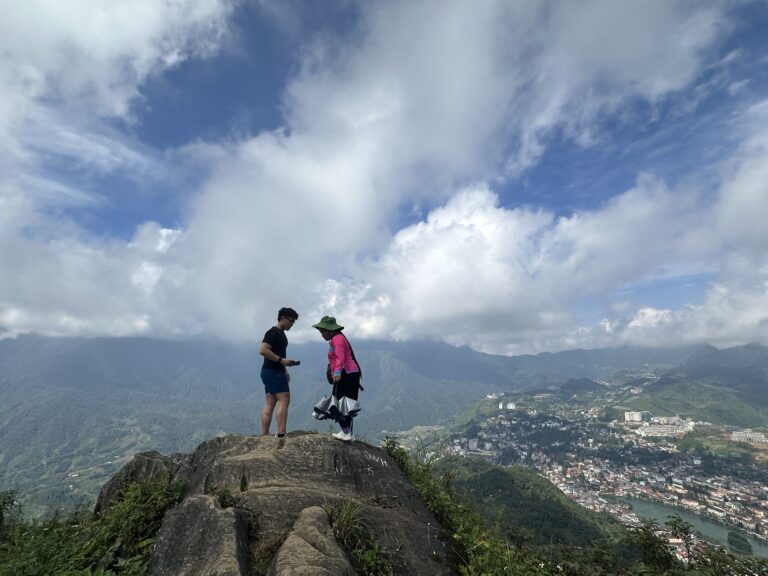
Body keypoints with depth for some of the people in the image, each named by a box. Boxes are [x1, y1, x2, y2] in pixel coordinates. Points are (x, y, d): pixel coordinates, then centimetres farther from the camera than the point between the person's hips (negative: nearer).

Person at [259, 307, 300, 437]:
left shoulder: (281, 334, 19)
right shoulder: (273, 333, -12)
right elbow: (263, 350, -23)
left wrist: (285, 370, 20)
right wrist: (281, 360, -22)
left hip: (275, 372, 10)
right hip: (273, 372, -10)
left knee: (270, 403, 8)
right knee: (284, 400, -12)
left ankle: (265, 435, 10)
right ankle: (281, 435, -11)